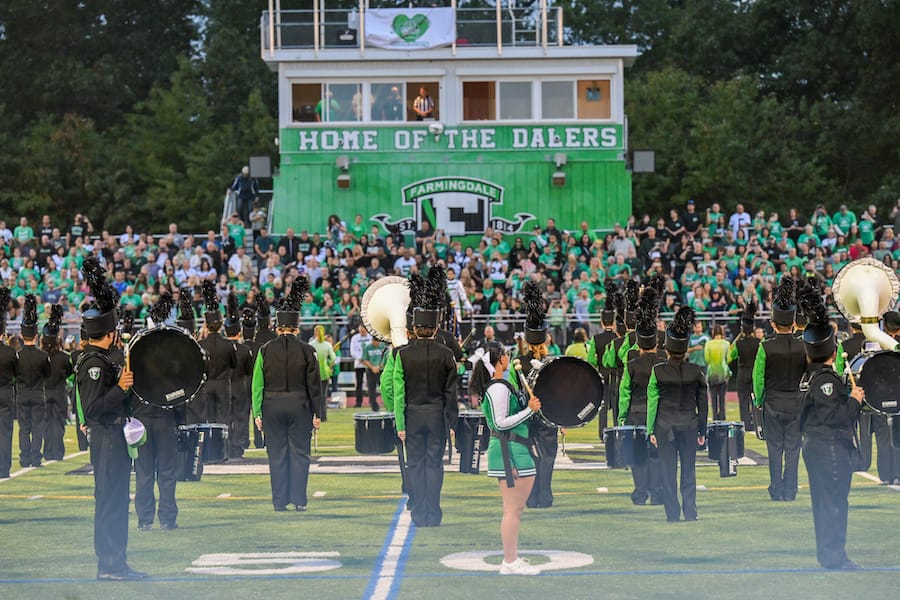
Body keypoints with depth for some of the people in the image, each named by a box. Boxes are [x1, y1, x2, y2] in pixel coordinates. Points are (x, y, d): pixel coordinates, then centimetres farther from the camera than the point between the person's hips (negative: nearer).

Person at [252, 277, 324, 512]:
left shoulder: (265, 350, 0)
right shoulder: (306, 351, -3)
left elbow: (258, 384, 1)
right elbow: (314, 384, -1)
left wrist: (257, 413, 5)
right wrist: (317, 413, 5)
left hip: (272, 406, 1)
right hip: (299, 406, -1)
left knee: (277, 454, 6)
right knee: (299, 452, 4)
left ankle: (279, 501, 6)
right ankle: (299, 500, 1)